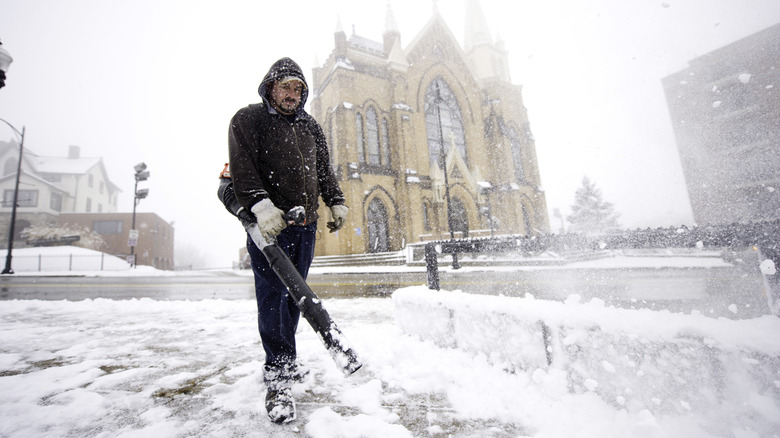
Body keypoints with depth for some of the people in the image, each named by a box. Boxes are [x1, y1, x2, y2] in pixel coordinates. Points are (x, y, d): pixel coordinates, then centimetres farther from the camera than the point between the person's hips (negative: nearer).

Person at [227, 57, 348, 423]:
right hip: (268, 224, -5)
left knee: (294, 294, 9)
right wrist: (262, 205, -24)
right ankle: (277, 378, -1)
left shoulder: (311, 127, 20)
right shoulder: (248, 119, 3)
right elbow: (242, 168, -10)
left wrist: (337, 203, 10)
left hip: (305, 225, 6)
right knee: (271, 295, -8)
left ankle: (284, 364, 24)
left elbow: (324, 169, 22)